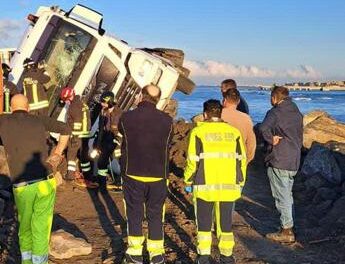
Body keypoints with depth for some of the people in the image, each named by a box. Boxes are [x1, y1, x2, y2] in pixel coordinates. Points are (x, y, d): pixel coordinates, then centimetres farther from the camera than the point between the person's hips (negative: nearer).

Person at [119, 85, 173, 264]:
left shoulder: (126, 118, -11)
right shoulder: (167, 120, -9)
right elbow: (169, 144, 4)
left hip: (133, 174, -1)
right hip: (158, 175, 1)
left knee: (134, 213, 12)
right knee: (155, 214, 12)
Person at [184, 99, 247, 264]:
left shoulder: (198, 132, -6)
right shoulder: (234, 132, 3)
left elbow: (192, 160, -7)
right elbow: (241, 159, 6)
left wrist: (188, 181, 5)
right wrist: (240, 182, 16)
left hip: (205, 186, -2)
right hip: (228, 186, 3)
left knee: (204, 222, 11)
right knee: (226, 221, 14)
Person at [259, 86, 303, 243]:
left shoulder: (275, 112, -12)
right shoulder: (297, 113, 14)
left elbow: (263, 128, -30)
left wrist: (271, 140, -16)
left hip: (278, 162, -8)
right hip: (294, 162, 8)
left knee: (282, 196, -1)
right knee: (288, 195, 18)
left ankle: (287, 232, 3)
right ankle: (288, 228, 25)